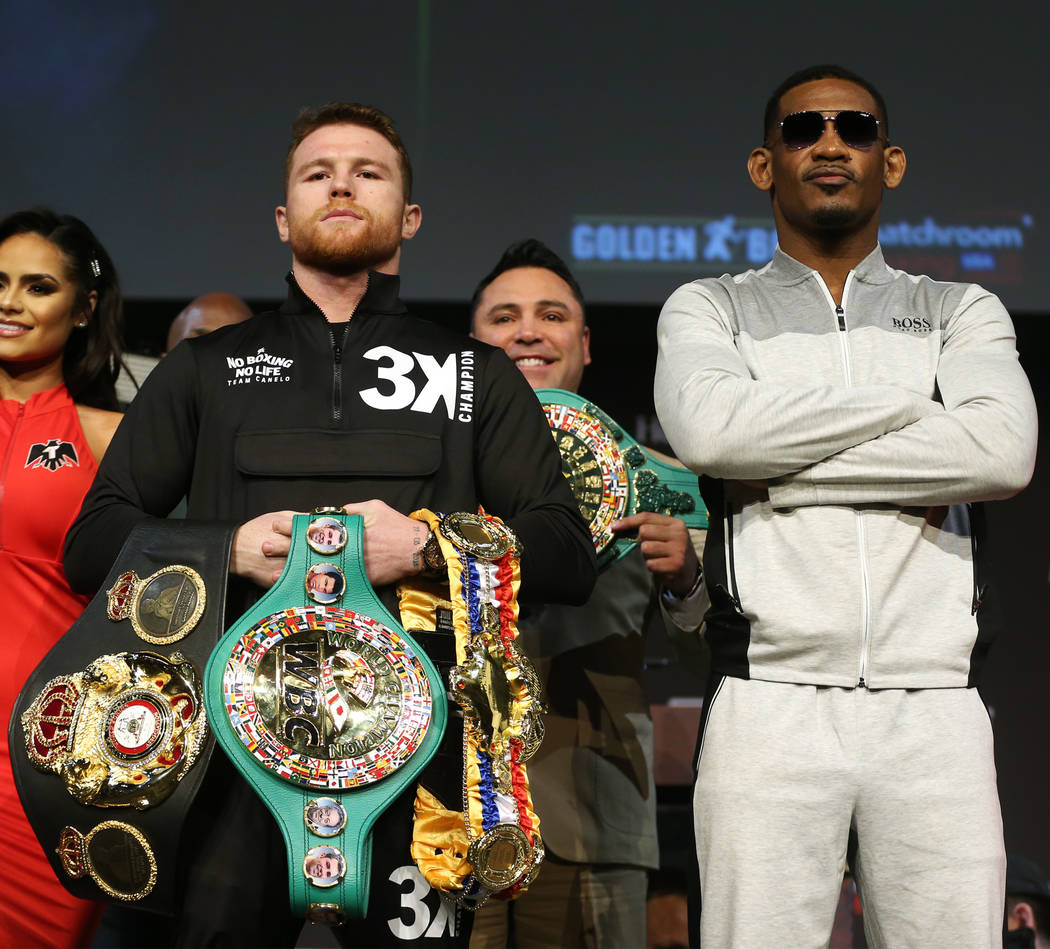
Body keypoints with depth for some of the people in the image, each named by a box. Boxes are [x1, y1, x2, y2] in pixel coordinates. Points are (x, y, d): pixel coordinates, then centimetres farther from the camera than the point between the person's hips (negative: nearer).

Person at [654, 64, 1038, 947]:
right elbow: (708, 427, -10)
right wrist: (912, 402, -3)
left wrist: (779, 469, -6)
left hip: (935, 710, 1)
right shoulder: (709, 308, 14)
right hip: (770, 705, -1)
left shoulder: (962, 312, 16)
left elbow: (1002, 452, -5)